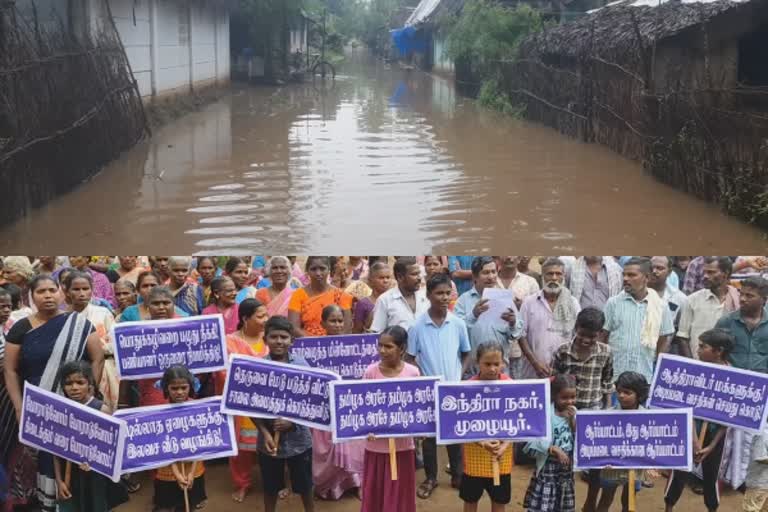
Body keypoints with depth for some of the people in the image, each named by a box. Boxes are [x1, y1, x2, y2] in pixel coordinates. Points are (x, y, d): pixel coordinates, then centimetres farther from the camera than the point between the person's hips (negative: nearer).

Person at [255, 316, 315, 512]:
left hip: (298, 438, 0)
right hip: (269, 438, 0)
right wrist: (265, 433, -15)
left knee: (305, 486, 15)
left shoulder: (301, 365, -8)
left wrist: (292, 422, -18)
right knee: (270, 487, 17)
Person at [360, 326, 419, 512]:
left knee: (399, 497, 8)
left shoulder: (413, 373, -5)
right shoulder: (371, 371, -4)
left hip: (402, 445, -1)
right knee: (375, 496, 9)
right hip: (376, 445, 1)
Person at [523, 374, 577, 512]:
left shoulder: (574, 412, 2)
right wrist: (555, 450, -24)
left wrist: (572, 420, -12)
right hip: (548, 466, -6)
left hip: (567, 467, 6)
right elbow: (533, 440, -21)